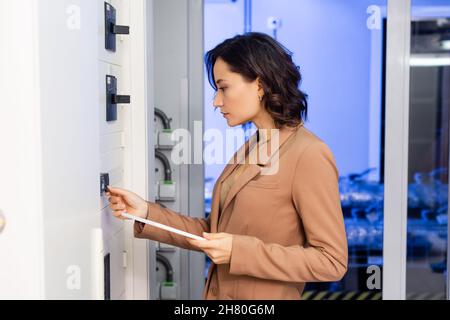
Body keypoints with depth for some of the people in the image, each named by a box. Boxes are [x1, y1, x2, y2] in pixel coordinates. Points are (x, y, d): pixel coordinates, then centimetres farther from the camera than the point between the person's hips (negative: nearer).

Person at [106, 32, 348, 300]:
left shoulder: (309, 156, -19)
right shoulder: (249, 149, 5)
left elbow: (332, 261, -19)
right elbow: (214, 233, 6)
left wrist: (240, 251, -23)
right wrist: (146, 214, -3)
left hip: (267, 294, -7)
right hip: (220, 291, 7)